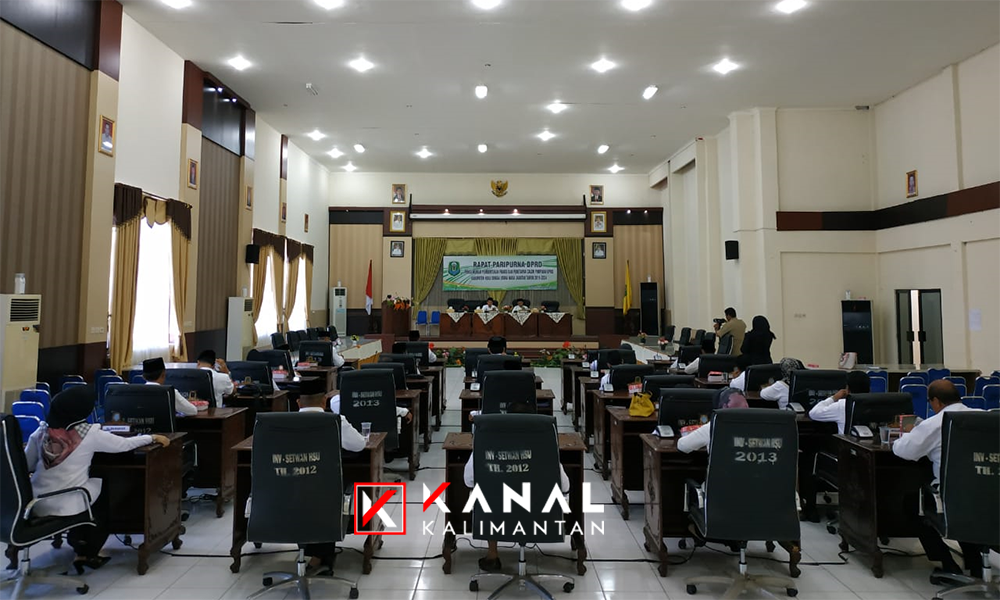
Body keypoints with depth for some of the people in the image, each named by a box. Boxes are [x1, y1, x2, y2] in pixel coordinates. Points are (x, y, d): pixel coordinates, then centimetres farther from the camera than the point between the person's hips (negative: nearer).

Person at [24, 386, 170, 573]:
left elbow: (26, 466, 9)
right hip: (66, 506, -5)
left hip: (36, 504, 5)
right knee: (105, 490, 25)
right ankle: (89, 554, 30)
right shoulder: (89, 433, -12)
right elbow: (125, 444, -1)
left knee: (92, 487, 29)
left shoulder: (42, 431, 1)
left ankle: (78, 543, 32)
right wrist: (152, 438, 14)